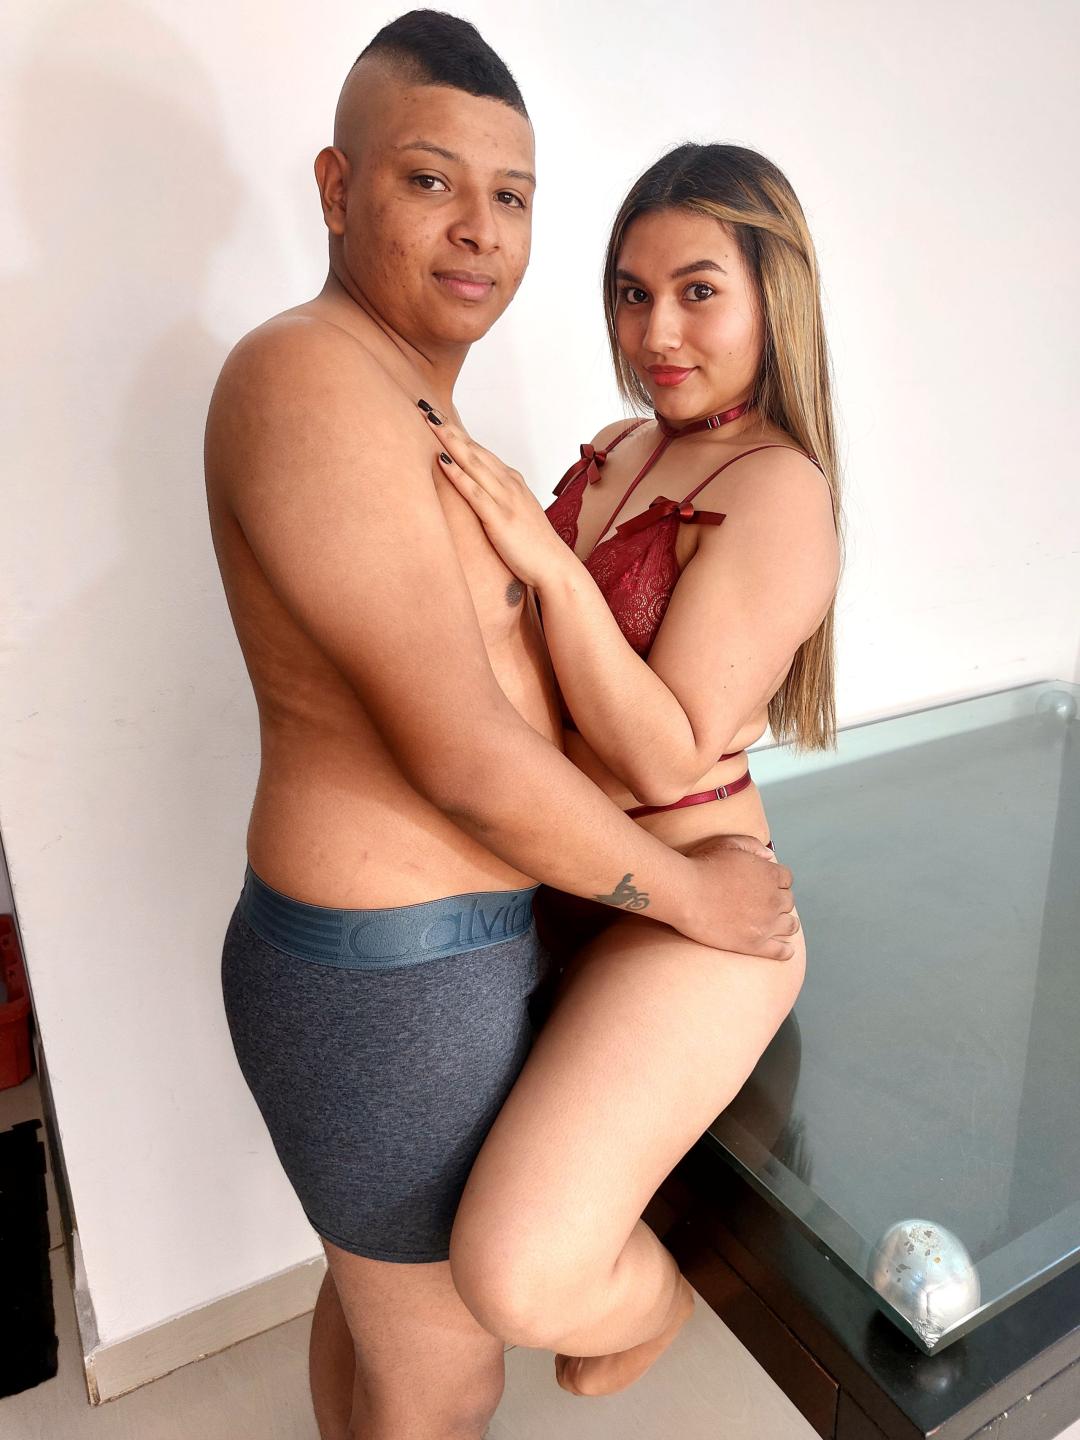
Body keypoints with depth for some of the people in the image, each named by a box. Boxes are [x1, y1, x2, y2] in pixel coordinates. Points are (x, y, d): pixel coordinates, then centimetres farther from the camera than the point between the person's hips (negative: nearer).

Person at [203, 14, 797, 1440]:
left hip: (402, 942, 9)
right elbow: (466, 759, -25)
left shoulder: (412, 401, 11)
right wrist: (692, 891, -13)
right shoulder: (312, 374, -21)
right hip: (400, 985, -9)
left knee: (374, 1287, 31)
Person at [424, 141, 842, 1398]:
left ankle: (655, 1295, 23)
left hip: (688, 904, -8)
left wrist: (548, 564, -27)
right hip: (564, 880, 8)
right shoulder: (617, 449, 7)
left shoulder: (776, 490, -16)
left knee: (518, 1280, -16)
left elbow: (670, 754, -22)